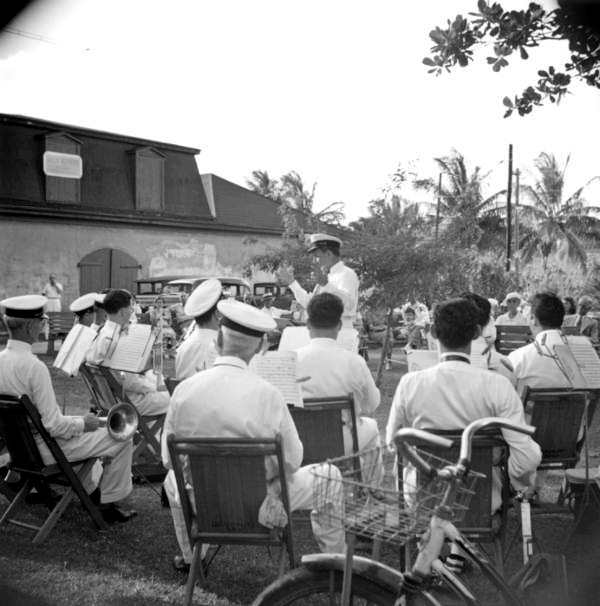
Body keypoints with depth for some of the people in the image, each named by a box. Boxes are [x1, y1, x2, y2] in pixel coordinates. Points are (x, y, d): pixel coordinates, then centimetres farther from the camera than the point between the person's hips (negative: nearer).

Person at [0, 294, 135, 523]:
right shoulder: (34, 367, -29)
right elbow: (54, 425, -27)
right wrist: (83, 424, -9)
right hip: (45, 449, -9)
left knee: (86, 429, 33)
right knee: (122, 438, 0)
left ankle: (91, 489, 44)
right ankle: (109, 504, 13)